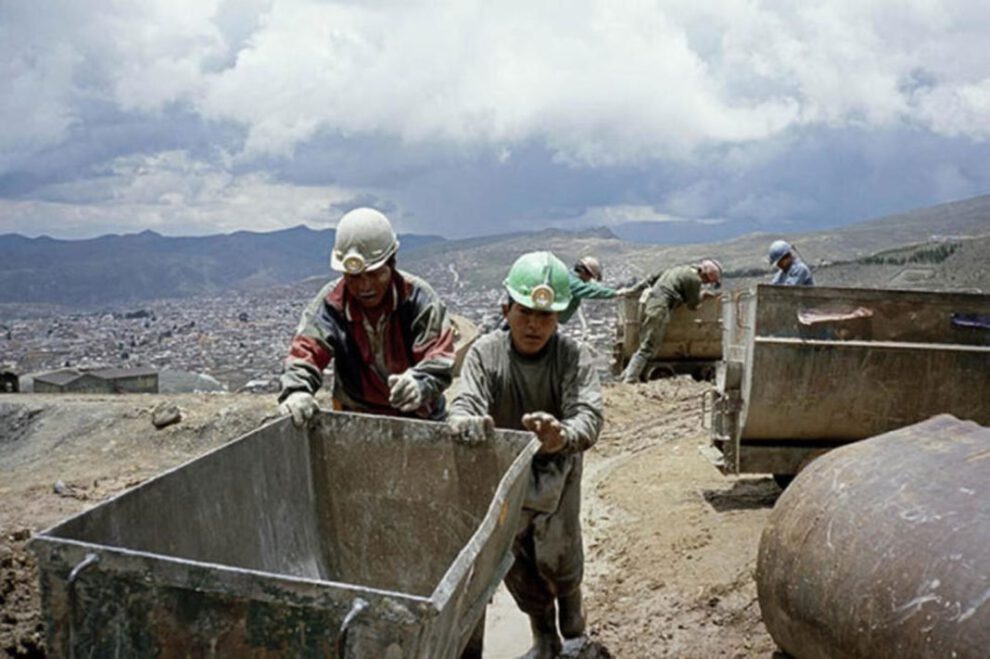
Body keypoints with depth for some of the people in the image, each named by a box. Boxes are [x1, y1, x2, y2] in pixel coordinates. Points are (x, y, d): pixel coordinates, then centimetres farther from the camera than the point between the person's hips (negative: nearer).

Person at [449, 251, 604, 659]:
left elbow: (589, 416, -32)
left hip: (555, 473, -2)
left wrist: (563, 436, -56)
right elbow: (466, 401, -28)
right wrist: (464, 420, -54)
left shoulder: (573, 356, -19)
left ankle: (573, 626, 37)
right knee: (514, 563, 13)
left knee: (558, 559, 2)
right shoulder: (485, 352, -15)